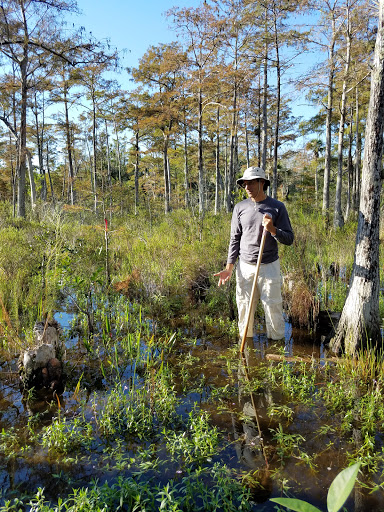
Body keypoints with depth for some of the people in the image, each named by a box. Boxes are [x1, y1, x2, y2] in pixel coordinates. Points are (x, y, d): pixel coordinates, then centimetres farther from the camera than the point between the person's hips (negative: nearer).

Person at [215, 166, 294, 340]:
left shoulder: (277, 207, -3)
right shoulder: (240, 207, 3)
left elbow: (289, 239, -3)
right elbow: (235, 239, 7)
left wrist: (272, 229, -23)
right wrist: (229, 268, 2)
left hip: (269, 267, -2)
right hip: (245, 267, 2)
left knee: (273, 307, 2)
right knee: (244, 307, 8)